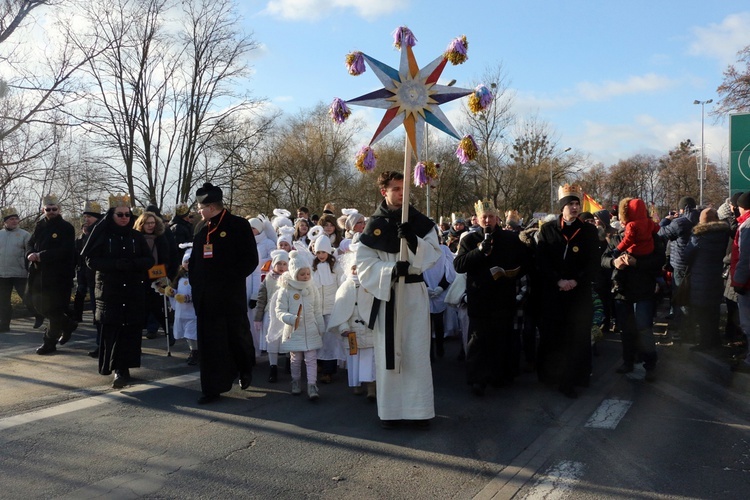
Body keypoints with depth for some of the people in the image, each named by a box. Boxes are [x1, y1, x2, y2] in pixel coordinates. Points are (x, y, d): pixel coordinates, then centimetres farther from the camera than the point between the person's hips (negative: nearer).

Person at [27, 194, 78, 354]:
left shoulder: (66, 228, -8)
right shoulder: (40, 225, 11)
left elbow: (64, 251, -18)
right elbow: (31, 243, 12)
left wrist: (41, 256, -23)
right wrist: (31, 254, -10)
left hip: (58, 276, -7)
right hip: (39, 273, 7)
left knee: (54, 308, 0)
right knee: (39, 305, 13)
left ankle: (50, 342, 12)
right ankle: (68, 325, 32)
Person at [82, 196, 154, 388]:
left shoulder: (136, 236, 9)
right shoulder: (102, 235, 3)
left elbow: (149, 260, 6)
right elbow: (91, 260, -3)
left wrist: (132, 264, -15)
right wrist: (115, 264, -18)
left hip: (133, 291, 2)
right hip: (109, 291, -1)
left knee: (131, 330, -2)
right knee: (111, 330, -6)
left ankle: (121, 368, 9)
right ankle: (120, 369, 2)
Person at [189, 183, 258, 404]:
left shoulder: (238, 225, -5)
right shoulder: (203, 230, 12)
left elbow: (251, 259, -9)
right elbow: (194, 261, 18)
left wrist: (231, 278, -12)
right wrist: (195, 283, 6)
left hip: (231, 296, -5)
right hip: (206, 298, 5)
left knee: (237, 337, 9)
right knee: (209, 344, 6)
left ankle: (245, 368, 37)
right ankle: (212, 388, 14)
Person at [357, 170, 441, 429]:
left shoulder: (420, 222, 5)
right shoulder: (374, 225, 2)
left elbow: (434, 255, -1)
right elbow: (364, 264, -3)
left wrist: (413, 241, -18)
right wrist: (392, 270, -19)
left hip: (415, 293, 1)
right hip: (386, 293, 0)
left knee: (417, 351, 2)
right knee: (388, 352, 4)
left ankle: (419, 408, 12)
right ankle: (389, 409, 14)